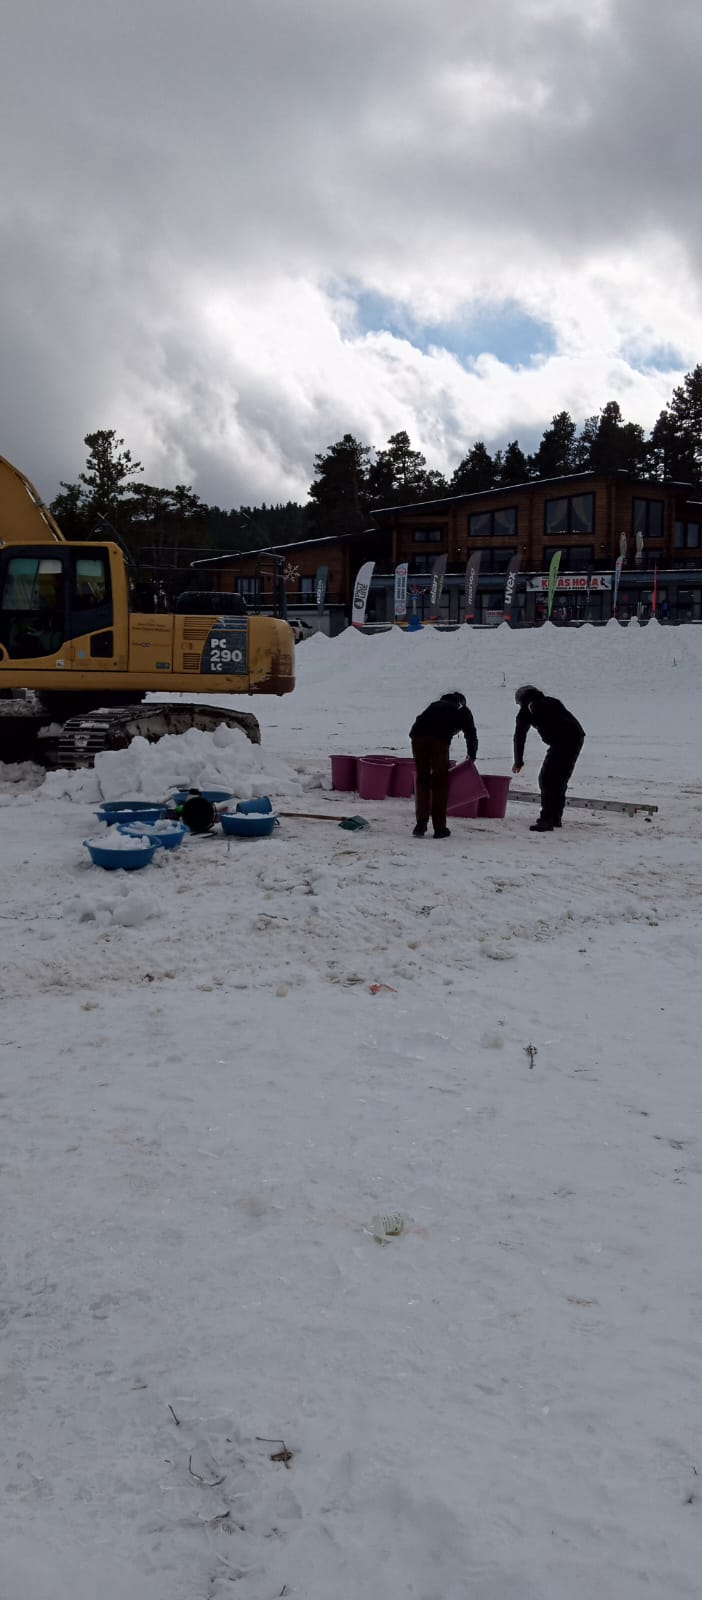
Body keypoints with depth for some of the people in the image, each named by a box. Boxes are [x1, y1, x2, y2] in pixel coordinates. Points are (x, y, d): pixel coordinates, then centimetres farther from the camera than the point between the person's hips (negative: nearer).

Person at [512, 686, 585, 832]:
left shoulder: (527, 709, 11)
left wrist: (518, 761, 24)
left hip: (562, 741, -7)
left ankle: (546, 820, -9)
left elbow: (519, 736, 14)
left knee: (546, 780, -2)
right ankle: (556, 818, 25)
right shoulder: (553, 702, 29)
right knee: (560, 780, 19)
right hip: (577, 737, 7)